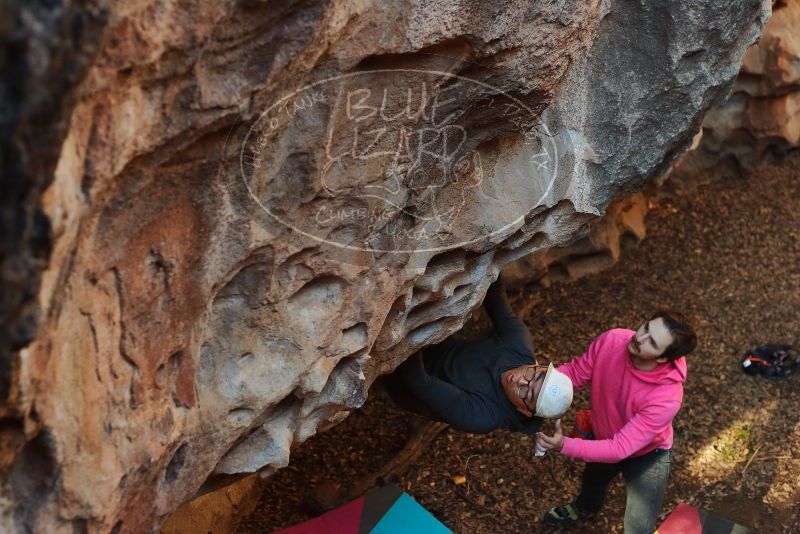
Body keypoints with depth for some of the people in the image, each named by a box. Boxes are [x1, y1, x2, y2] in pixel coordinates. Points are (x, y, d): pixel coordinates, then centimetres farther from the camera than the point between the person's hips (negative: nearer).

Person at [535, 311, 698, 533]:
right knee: (592, 480, 34)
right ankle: (585, 508, 71)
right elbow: (575, 372, -16)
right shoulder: (611, 341, -32)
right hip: (603, 437, 5)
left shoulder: (666, 398, -44)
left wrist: (564, 446, -50)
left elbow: (620, 449, -40)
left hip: (646, 455, -5)